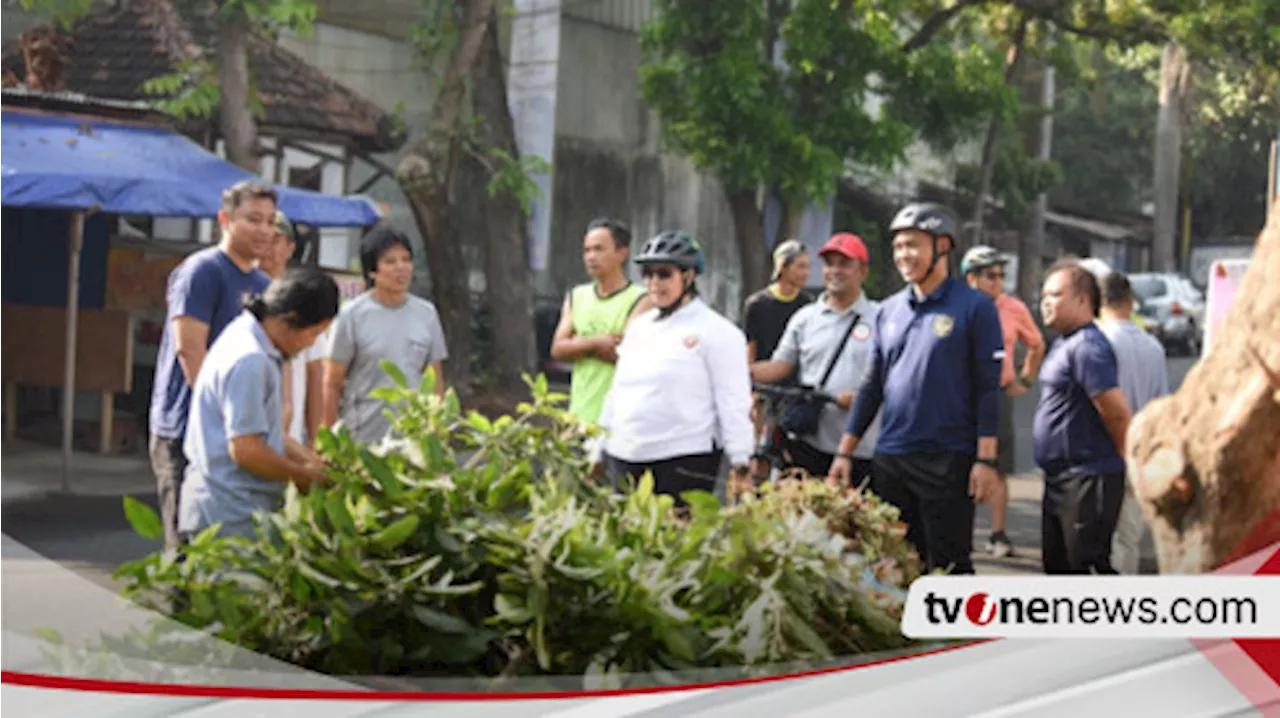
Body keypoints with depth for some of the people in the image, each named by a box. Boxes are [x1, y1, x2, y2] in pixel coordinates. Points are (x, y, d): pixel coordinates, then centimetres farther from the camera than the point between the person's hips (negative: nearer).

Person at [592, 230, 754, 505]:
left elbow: (734, 402, -7)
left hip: (684, 462, -6)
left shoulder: (716, 331, -2)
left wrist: (740, 466, -12)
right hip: (624, 460, 6)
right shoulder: (638, 327, 18)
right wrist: (599, 453, 21)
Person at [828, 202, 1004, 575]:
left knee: (949, 565, -1)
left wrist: (986, 460, -13)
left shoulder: (974, 307, -3)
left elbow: (988, 388, -7)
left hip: (947, 460, -5)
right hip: (889, 458, 5)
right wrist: (845, 452, 10)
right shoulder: (889, 310, 12)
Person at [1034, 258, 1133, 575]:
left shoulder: (1087, 347, -17)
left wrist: (1128, 465, -9)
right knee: (1058, 564, 17)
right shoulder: (1062, 345, 15)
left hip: (1087, 480, -10)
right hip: (1061, 478, 10)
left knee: (1087, 564, -9)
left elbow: (1118, 414, -21)